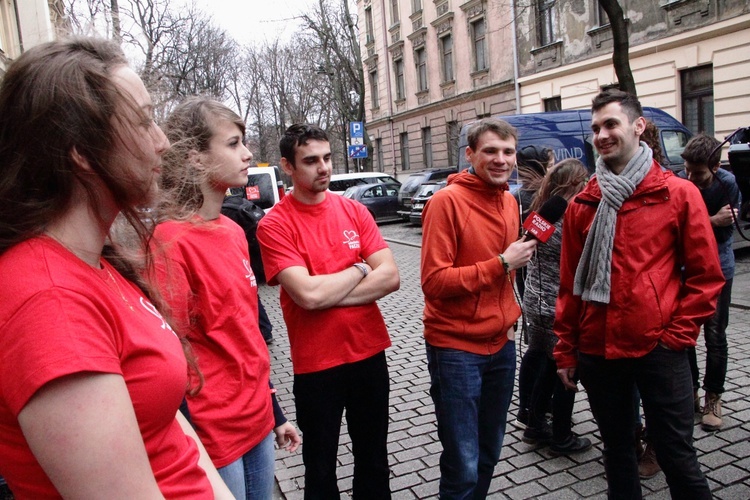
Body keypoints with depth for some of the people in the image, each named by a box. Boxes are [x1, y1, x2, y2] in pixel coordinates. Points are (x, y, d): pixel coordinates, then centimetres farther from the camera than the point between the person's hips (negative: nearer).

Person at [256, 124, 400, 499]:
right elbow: (307, 294, -23)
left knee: (374, 459, 21)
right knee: (320, 467, 16)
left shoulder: (354, 210, 1)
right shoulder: (274, 225, -11)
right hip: (316, 365, -3)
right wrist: (360, 270, -9)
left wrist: (327, 292, -16)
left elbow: (390, 277, -7)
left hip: (370, 353, 4)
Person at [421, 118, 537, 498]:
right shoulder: (447, 201, -15)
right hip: (456, 348, -7)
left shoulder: (509, 201, 9)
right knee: (464, 466, -1)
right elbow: (434, 281, -20)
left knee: (489, 453, 19)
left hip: (501, 343, 7)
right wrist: (501, 264, -20)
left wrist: (510, 313, 10)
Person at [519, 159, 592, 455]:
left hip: (535, 303, 8)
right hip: (560, 309, -8)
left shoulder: (539, 213, 6)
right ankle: (561, 438, 22)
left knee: (549, 364, 21)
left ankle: (535, 426, 32)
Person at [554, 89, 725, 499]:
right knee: (616, 447, 18)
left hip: (659, 349, -3)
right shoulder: (582, 204, 5)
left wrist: (679, 333, -7)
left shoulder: (679, 194, -3)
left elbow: (705, 274, -1)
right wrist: (565, 350, 7)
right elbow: (569, 283, 7)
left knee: (676, 454, 6)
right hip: (597, 350, 3)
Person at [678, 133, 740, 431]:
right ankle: (689, 389, 26)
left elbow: (725, 230, -18)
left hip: (718, 269, -1)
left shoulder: (728, 184, -16)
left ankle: (713, 398, 19)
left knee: (715, 336, 4)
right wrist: (712, 221, -24)